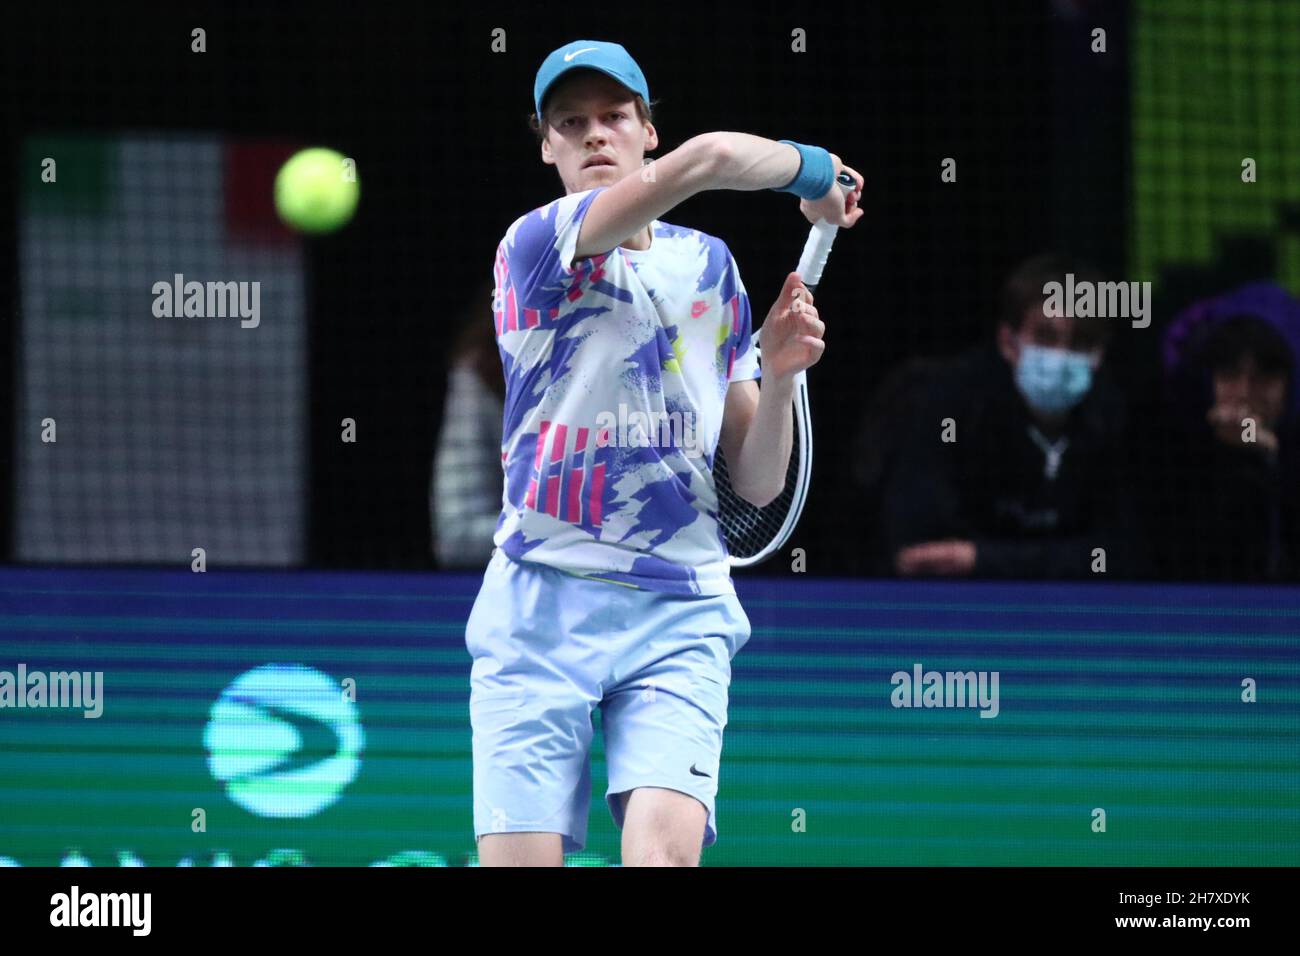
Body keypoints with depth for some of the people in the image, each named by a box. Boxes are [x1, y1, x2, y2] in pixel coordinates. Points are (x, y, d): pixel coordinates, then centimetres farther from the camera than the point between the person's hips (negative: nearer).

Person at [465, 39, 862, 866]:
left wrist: (778, 376, -3)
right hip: (542, 606, -3)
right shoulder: (537, 247, -4)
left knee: (664, 853, -21)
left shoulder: (708, 265, 14)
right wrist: (810, 170, -3)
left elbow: (759, 483, 14)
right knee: (520, 859, -9)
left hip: (680, 618, 3)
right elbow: (707, 159, -21)